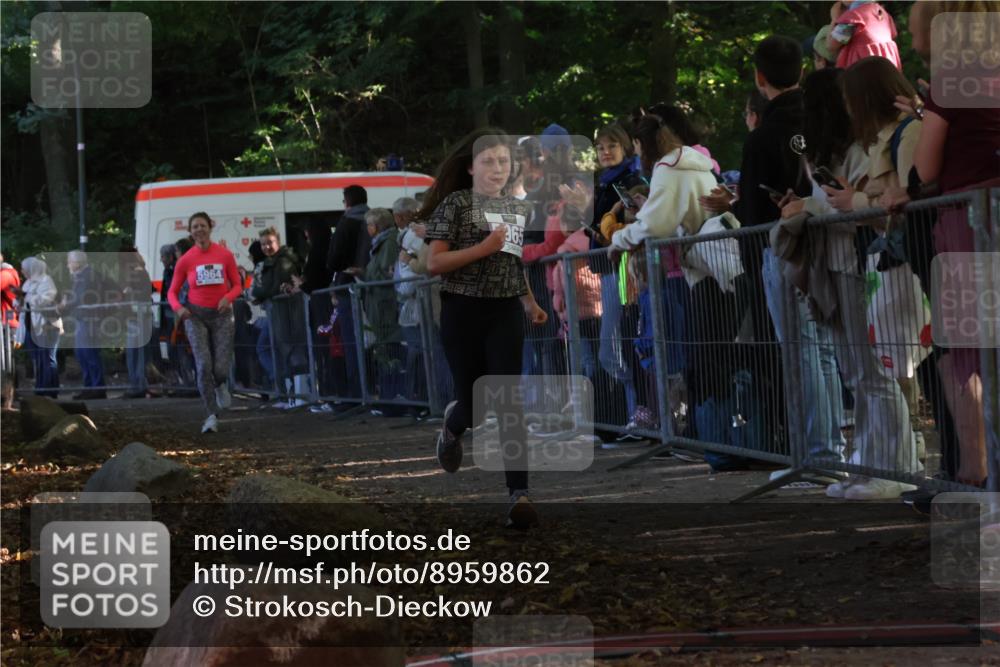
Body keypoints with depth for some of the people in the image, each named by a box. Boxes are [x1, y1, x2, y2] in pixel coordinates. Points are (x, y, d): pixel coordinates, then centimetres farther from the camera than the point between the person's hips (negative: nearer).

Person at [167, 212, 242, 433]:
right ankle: (211, 416, -4)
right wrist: (178, 308, -15)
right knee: (203, 364, -15)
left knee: (221, 369, -8)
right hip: (196, 315, 0)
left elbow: (237, 285, 7)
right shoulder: (185, 260, -1)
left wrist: (228, 297, -14)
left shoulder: (225, 255, -2)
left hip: (221, 314, 0)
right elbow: (172, 292, 6)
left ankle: (220, 386, 32)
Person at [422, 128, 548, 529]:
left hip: (505, 312, 3)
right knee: (473, 402, 4)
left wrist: (529, 302, 13)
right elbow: (434, 263, -12)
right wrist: (483, 248, -20)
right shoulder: (455, 203, -6)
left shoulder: (517, 209, 11)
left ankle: (519, 495, -15)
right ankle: (452, 427, 44)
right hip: (463, 311, -3)